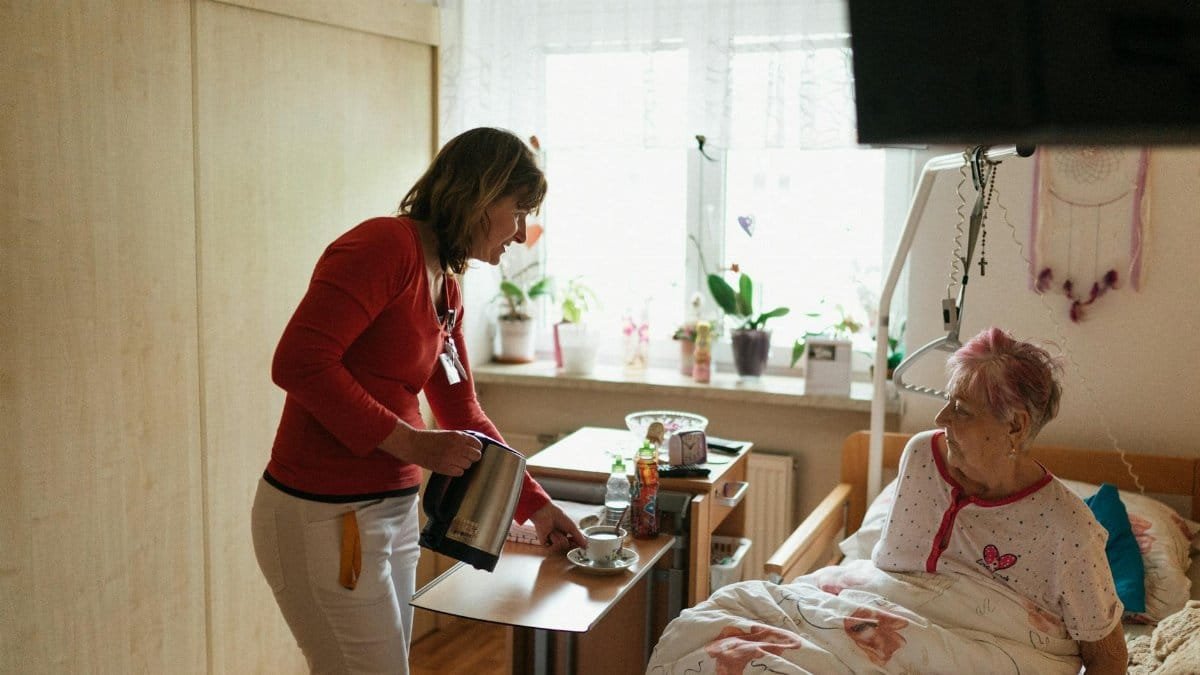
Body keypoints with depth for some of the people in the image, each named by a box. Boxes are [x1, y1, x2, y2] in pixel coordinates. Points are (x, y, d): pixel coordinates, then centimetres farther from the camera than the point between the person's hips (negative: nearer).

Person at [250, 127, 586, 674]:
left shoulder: (446, 290, 12)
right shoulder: (385, 244, -15)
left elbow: (463, 415, 19)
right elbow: (298, 362, -24)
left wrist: (536, 506, 18)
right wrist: (410, 443, -22)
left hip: (394, 510, 9)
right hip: (322, 516, -9)